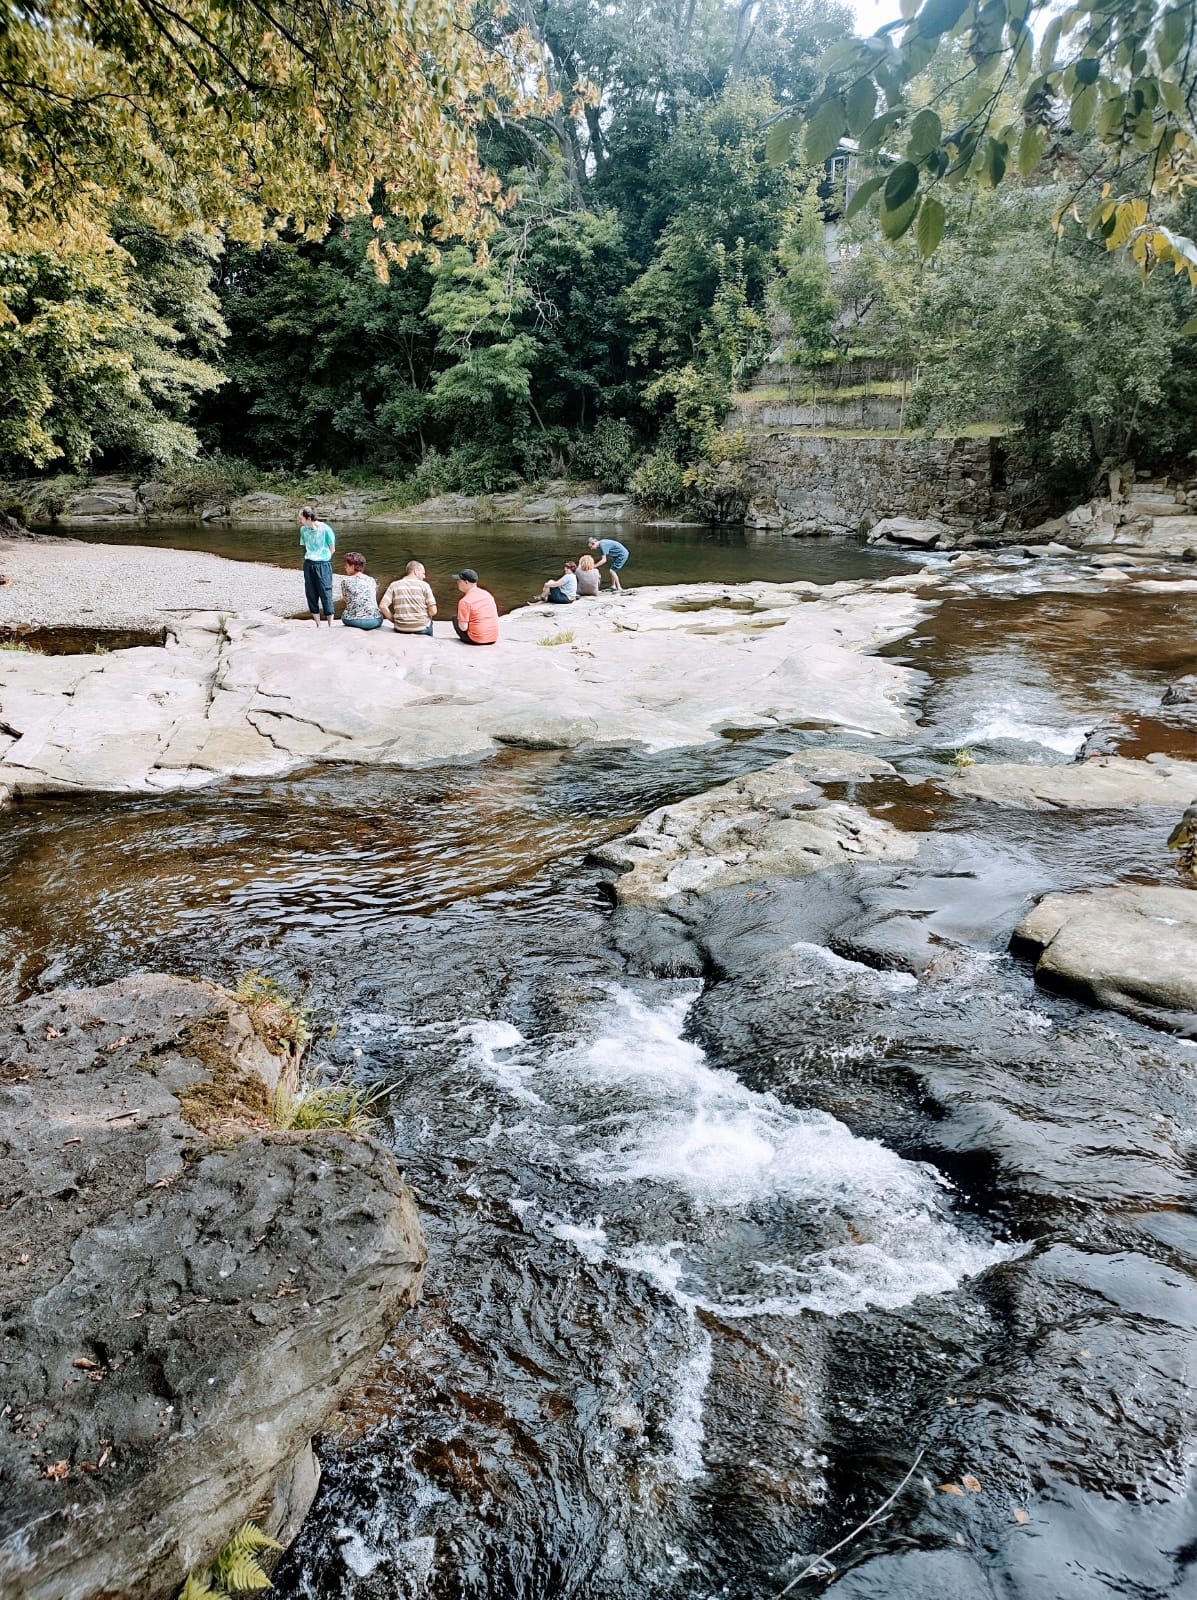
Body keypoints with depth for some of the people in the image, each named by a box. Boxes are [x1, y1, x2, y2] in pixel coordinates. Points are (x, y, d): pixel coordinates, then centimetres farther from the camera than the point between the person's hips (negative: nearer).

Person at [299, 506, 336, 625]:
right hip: (308, 565, 5)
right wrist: (309, 558, 5)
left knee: (326, 595, -2)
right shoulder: (303, 529, 4)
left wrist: (322, 558, -1)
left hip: (323, 565, -5)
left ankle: (330, 626, 6)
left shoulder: (325, 529, -12)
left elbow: (332, 548, -2)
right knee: (311, 596, 7)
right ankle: (317, 626, 18)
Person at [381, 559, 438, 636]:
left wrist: (394, 620, 7)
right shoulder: (424, 585, -3)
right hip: (421, 629, -2)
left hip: (400, 629, 2)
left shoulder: (394, 585, 4)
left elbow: (383, 606, -6)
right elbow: (433, 611, -8)